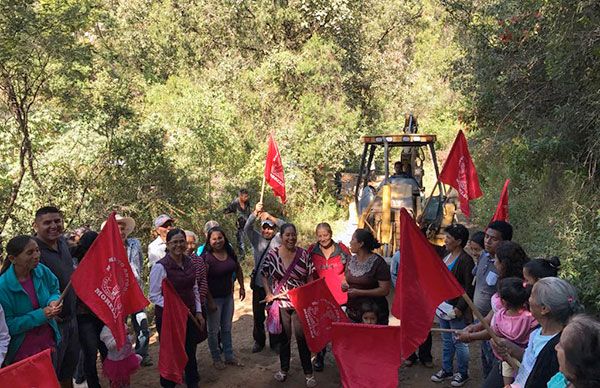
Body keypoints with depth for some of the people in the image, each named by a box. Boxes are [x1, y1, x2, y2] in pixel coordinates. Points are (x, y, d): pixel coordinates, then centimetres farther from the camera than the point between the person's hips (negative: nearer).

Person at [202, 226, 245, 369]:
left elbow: (238, 269, 13)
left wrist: (241, 287, 12)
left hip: (228, 296, 6)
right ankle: (216, 359, 26)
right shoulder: (206, 257, -20)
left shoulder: (230, 252, -3)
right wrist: (210, 301, -21)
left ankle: (229, 356, 32)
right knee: (214, 330, 9)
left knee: (227, 328, 18)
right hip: (214, 298, -6)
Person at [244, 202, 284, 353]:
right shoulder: (257, 239, 4)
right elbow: (247, 228, -12)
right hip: (258, 284, 1)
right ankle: (259, 341, 28)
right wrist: (255, 213, -27)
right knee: (258, 315, 10)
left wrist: (270, 217, -23)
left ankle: (275, 342, 24)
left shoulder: (278, 240, 2)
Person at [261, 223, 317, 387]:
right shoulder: (272, 254, -6)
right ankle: (284, 369, 34)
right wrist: (269, 293, -5)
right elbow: (264, 276, 5)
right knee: (284, 337, 16)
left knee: (302, 337, 5)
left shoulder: (304, 255, -6)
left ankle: (308, 373, 19)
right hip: (280, 302, 1)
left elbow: (310, 278, 0)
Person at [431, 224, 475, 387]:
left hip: (456, 309, -8)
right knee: (446, 340, 18)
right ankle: (446, 370, 31)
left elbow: (469, 288, -18)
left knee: (459, 342, 5)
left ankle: (463, 373, 20)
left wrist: (459, 308, -21)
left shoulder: (465, 260, -16)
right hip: (443, 305, 8)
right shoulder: (447, 256, 9)